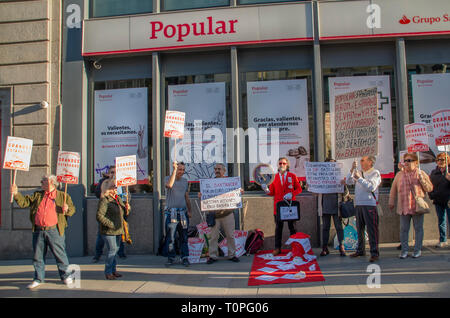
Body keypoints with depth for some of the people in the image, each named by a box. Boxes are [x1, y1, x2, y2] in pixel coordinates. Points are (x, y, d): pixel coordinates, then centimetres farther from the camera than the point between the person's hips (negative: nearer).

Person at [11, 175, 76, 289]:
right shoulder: (37, 195, 17)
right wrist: (16, 194, -6)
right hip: (38, 231, 4)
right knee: (38, 256, 9)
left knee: (60, 254, 1)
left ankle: (66, 276, 16)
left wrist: (67, 209, -16)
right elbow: (24, 202, 9)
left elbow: (72, 209, 5)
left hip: (54, 231, -4)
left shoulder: (63, 196, 6)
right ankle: (38, 279, 21)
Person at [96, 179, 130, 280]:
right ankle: (108, 272, 5)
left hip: (118, 230, 8)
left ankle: (113, 270, 23)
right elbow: (99, 216, -19)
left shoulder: (118, 198, 14)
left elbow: (122, 212, 25)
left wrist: (126, 208, 2)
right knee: (112, 250, -6)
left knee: (116, 249, 12)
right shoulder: (104, 200, -12)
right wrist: (111, 225, -20)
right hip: (109, 231, -8)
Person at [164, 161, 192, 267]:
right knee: (170, 237, -1)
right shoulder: (168, 178, 2)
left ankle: (185, 258, 10)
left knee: (184, 237, 4)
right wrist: (174, 170, -23)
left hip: (183, 212, 4)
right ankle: (171, 258, 9)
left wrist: (189, 211, 13)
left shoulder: (185, 181, 15)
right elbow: (169, 185, -24)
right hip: (171, 212, -4)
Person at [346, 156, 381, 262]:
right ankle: (360, 250, 21)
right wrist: (352, 170, 3)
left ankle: (374, 253, -4)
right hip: (358, 204, 6)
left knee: (372, 229, -7)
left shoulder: (375, 173, 0)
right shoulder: (359, 173, 18)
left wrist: (359, 178, -13)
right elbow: (348, 181, 13)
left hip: (369, 204, -6)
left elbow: (371, 187, -13)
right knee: (359, 229, 11)